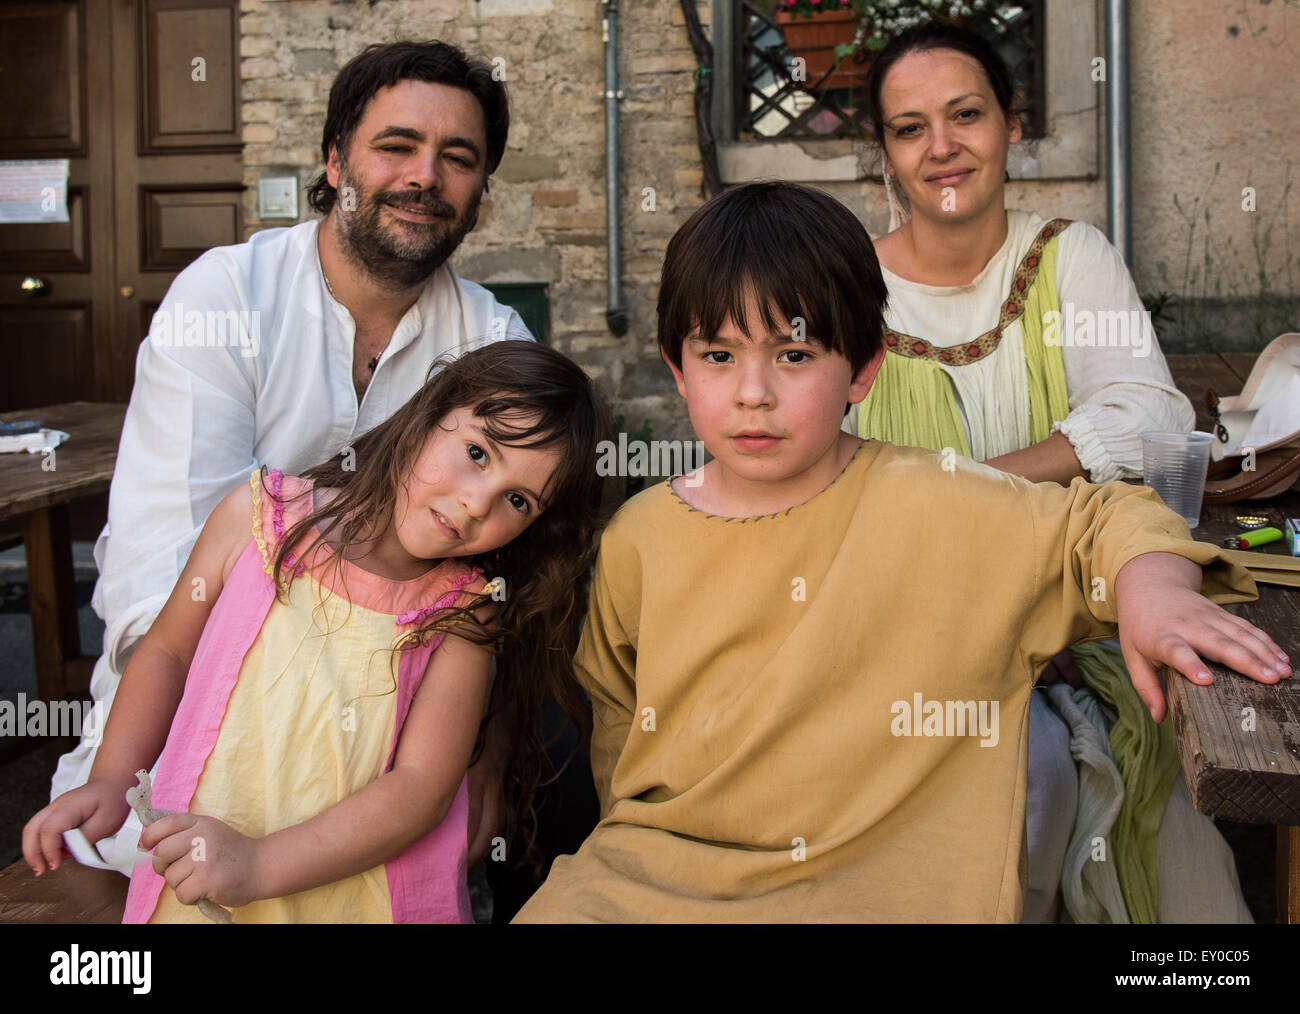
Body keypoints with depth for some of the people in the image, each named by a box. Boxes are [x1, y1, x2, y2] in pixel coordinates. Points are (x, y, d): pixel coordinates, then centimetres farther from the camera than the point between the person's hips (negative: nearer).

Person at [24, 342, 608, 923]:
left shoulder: (466, 612, -6)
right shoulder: (259, 516, -3)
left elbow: (425, 785, -12)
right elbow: (167, 651, 11)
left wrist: (256, 867, -20)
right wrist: (112, 781, 2)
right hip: (192, 893, 0)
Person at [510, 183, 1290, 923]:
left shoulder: (937, 505, -3)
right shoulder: (637, 539, 5)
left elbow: (1107, 521, 7)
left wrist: (1154, 589, -14)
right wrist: (637, 836, 7)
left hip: (882, 878, -1)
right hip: (663, 870, 2)